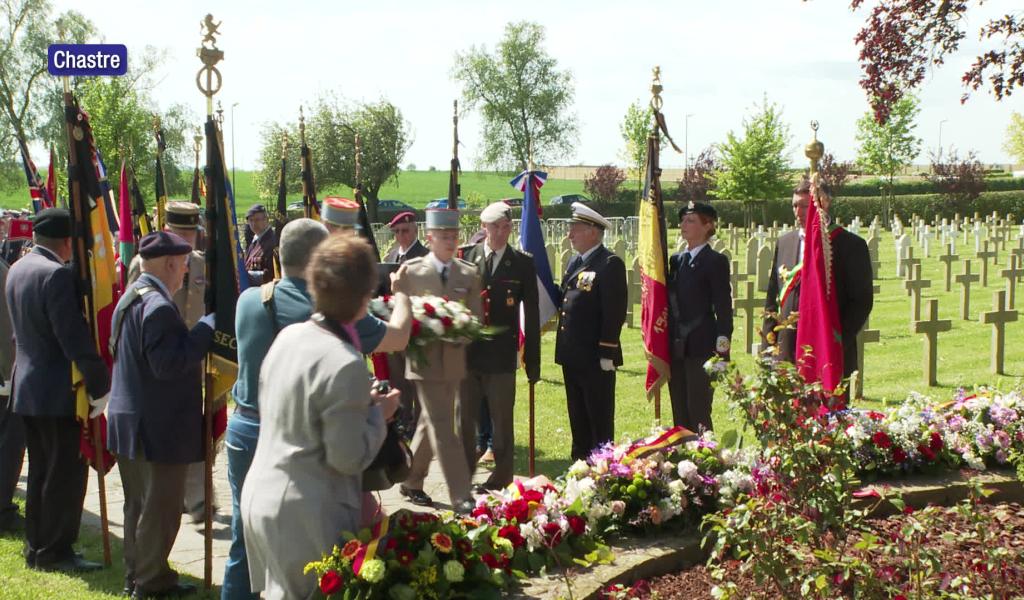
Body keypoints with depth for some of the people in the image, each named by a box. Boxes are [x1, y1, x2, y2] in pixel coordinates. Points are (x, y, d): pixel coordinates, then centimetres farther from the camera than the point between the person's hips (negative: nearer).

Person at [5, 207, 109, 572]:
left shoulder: (17, 269, 10)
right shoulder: (57, 275, -20)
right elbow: (75, 337, -23)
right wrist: (101, 384, -17)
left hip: (26, 388, 9)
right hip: (60, 391, -9)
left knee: (41, 471, 17)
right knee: (67, 474, 1)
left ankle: (36, 547, 24)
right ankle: (55, 551, 6)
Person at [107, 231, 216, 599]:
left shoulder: (130, 298, 10)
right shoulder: (159, 306, -23)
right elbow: (169, 364, -27)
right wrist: (207, 328, -20)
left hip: (128, 420, 10)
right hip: (159, 427, -10)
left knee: (139, 504, 19)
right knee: (161, 507, 3)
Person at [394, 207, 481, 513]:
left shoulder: (469, 274, 6)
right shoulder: (411, 271, -2)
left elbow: (476, 317, 5)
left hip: (453, 359, 4)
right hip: (425, 358, -4)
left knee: (431, 424, 16)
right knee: (442, 427, -9)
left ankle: (411, 482, 33)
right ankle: (460, 496, -10)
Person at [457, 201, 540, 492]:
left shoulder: (522, 264, 1)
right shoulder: (465, 258, 2)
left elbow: (532, 315, 1)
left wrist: (532, 360, 0)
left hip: (501, 355, -1)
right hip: (467, 351, 2)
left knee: (502, 419, 5)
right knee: (465, 416, 11)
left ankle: (501, 476, 17)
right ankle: (464, 472, 25)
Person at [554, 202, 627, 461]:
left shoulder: (610, 264, -12)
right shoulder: (575, 261, 15)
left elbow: (615, 311, -17)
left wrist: (607, 353, -19)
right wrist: (564, 348, 14)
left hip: (596, 357, -9)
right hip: (572, 355, 9)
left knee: (600, 419, 1)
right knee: (578, 418, 16)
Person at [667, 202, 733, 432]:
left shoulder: (715, 261, -5)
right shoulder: (676, 260, 15)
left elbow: (723, 307, -9)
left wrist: (722, 350, -14)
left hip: (701, 347, -7)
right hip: (676, 347, 7)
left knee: (698, 414, -6)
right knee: (680, 414, 10)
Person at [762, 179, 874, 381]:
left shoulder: (851, 245, -2)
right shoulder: (785, 243, 14)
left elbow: (862, 300, -4)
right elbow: (772, 296, 17)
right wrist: (770, 339, 7)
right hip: (786, 354, 4)